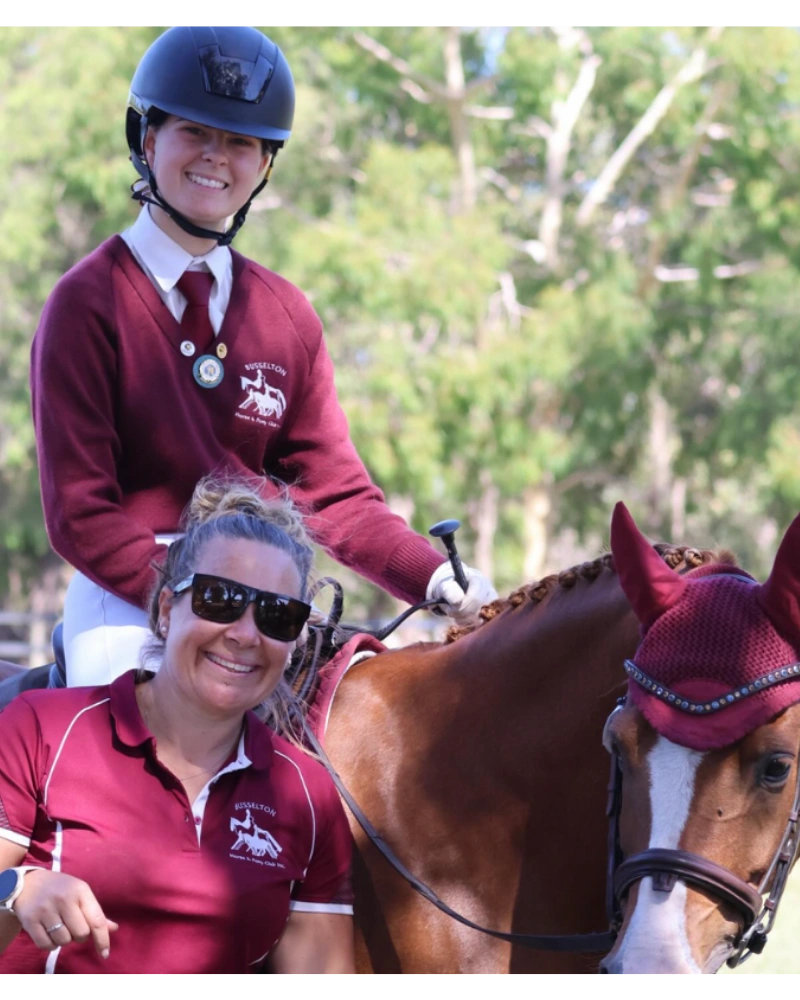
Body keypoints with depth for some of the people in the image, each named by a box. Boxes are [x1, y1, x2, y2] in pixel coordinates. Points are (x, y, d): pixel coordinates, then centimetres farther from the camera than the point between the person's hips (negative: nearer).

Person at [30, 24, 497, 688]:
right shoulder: (89, 303, -3)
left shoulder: (287, 316, 13)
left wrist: (437, 580, -6)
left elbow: (334, 490, 11)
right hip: (129, 606, -5)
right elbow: (78, 514, -8)